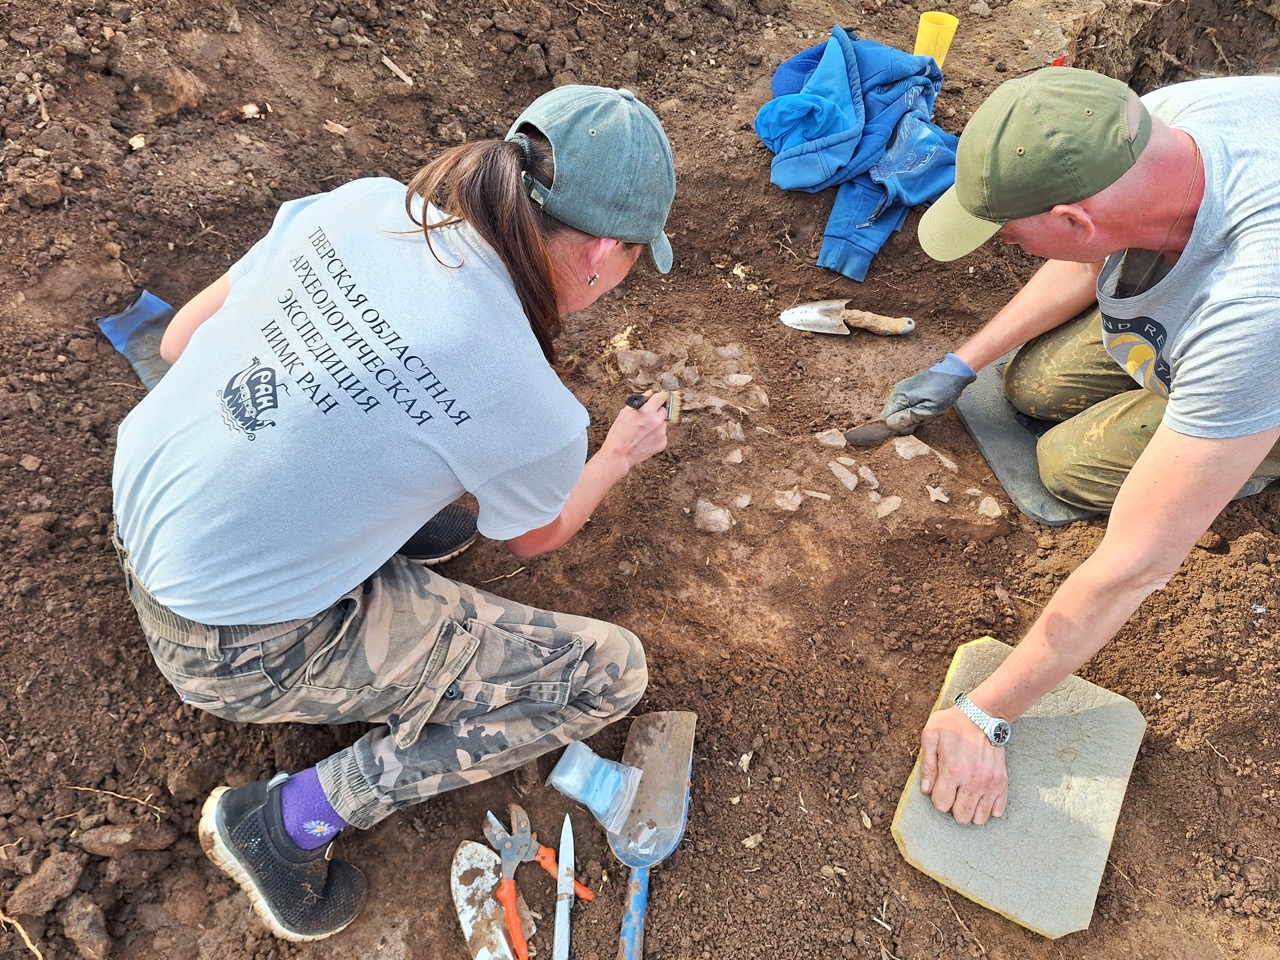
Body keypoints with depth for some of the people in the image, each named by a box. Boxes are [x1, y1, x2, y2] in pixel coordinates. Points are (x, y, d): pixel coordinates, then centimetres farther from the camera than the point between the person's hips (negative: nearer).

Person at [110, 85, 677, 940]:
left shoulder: (364, 201, -11)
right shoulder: (529, 409, -26)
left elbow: (182, 340, 1)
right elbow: (535, 539, -1)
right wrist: (623, 452, 17)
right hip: (236, 645, -7)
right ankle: (291, 821, 6)